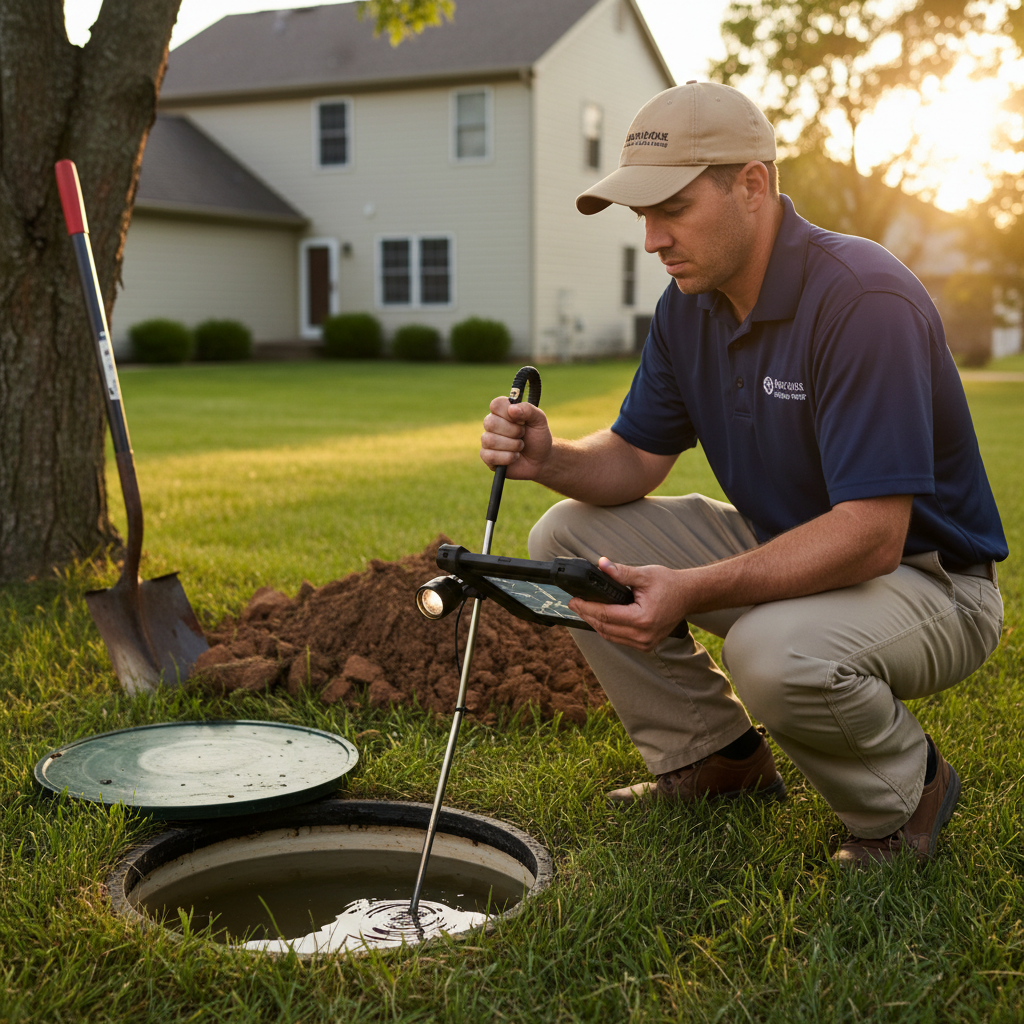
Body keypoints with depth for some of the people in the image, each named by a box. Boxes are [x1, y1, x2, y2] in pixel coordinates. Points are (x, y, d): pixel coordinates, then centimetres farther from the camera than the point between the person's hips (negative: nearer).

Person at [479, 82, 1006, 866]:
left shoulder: (864, 300, -27)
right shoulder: (688, 305, -2)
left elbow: (871, 535, -33)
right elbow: (635, 458, 4)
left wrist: (691, 591, -41)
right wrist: (550, 460, -19)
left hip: (926, 578, -7)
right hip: (782, 547, 8)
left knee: (776, 650, -39)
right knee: (567, 537, -2)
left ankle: (906, 789, -4)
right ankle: (715, 757, 10)